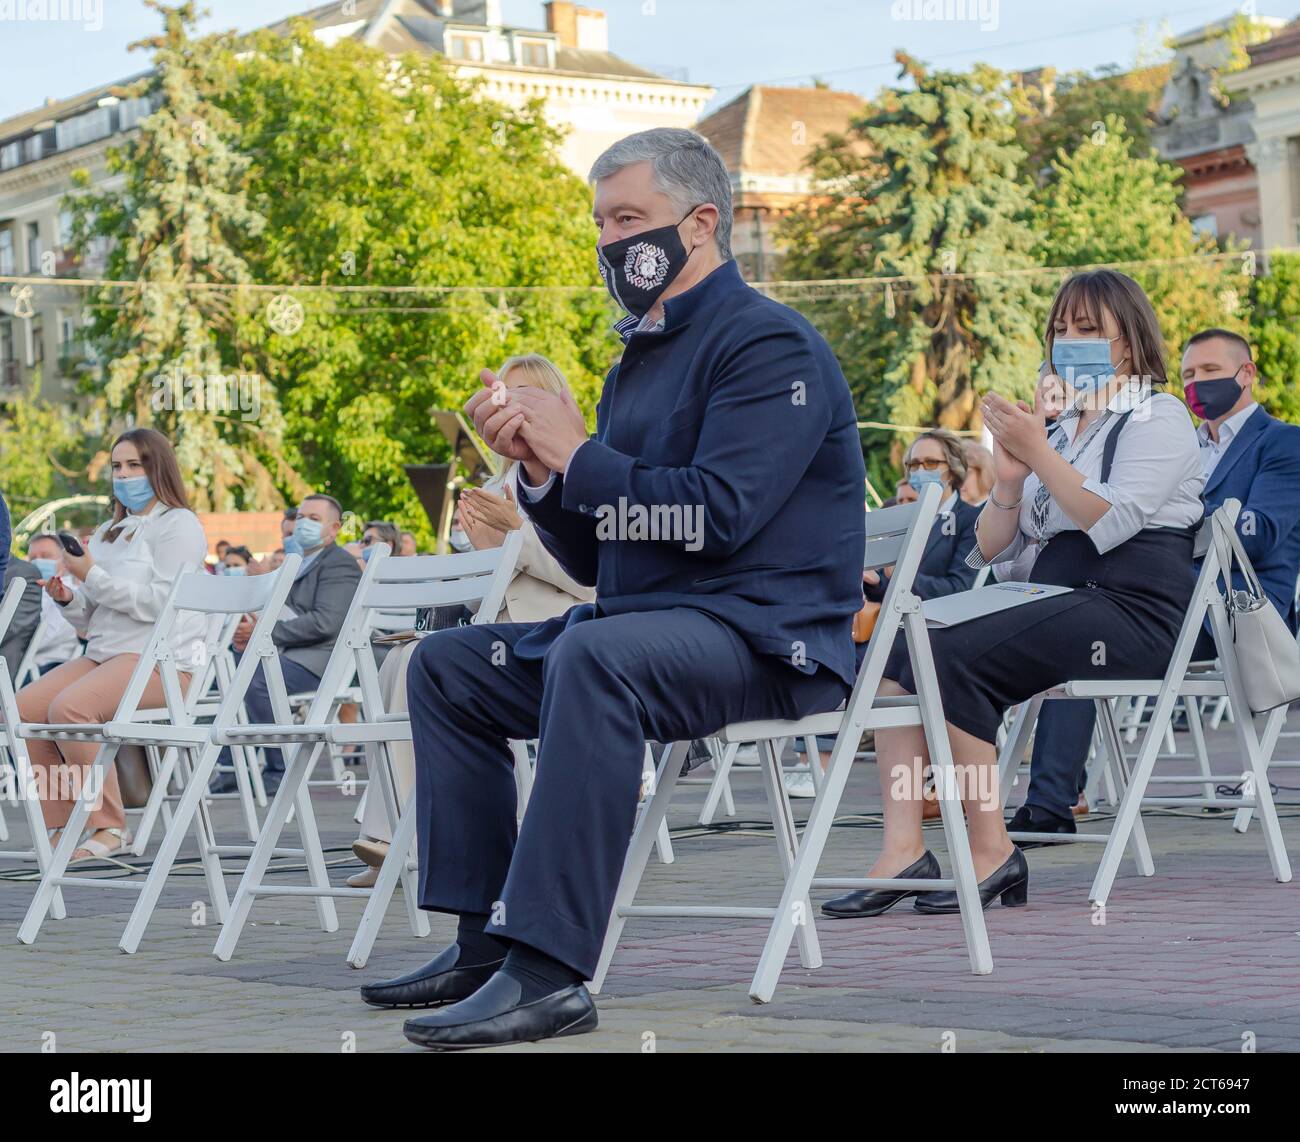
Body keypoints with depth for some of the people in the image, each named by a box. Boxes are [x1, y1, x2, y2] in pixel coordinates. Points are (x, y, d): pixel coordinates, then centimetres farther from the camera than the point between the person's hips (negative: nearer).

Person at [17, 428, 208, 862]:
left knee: (69, 707, -31)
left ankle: (109, 826, -22)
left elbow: (155, 603, -14)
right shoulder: (107, 532, 23)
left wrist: (93, 575, -13)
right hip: (103, 655, 8)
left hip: (161, 660, -8)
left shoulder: (178, 525, -1)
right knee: (23, 708, -15)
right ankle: (62, 825, -12)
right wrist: (66, 599, 1)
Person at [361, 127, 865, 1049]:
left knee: (595, 654, -37)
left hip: (767, 636, -10)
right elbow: (594, 559, 18)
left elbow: (718, 513, -22)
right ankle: (486, 943, 0)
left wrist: (579, 456, -13)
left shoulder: (770, 344, -8)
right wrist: (538, 465, 1)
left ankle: (548, 973, -41)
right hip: (651, 625, 10)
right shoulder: (642, 357, 19)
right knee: (446, 667, 9)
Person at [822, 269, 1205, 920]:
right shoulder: (1059, 429, 23)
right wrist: (1010, 476, -1)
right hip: (1055, 605, 8)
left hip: (1131, 613, -8)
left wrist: (1039, 455, -13)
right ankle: (903, 850, -26)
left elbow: (1112, 523, -15)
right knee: (899, 655, -15)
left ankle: (992, 851, -22)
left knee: (953, 657, -28)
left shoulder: (1158, 419, 3)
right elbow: (991, 549, 16)